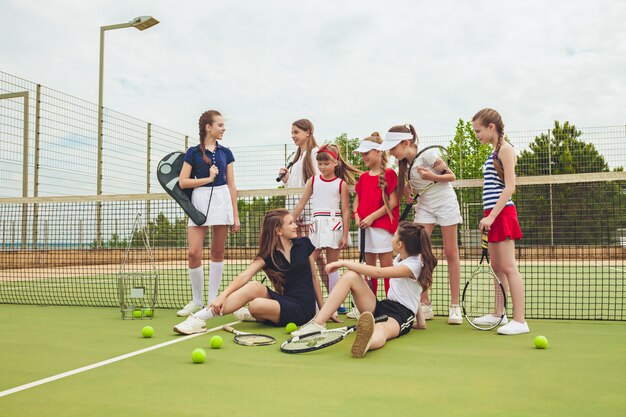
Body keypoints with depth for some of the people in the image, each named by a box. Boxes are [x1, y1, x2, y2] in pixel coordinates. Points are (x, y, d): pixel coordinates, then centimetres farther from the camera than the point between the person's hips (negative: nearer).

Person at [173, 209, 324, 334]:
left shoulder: (304, 244, 1)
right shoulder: (268, 255, 0)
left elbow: (314, 277, 10)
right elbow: (244, 276, -14)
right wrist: (223, 295, -30)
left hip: (303, 310, -2)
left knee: (256, 305, -31)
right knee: (254, 286, -28)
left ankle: (257, 315, 5)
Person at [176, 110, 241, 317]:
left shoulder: (225, 153, 11)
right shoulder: (193, 152, 4)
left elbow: (231, 185, 10)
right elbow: (182, 182, 0)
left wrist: (236, 215, 6)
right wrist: (208, 179, -7)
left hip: (222, 200, 2)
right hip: (199, 201, -2)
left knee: (218, 253, 4)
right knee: (194, 253, -8)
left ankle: (213, 300, 14)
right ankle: (197, 300, 9)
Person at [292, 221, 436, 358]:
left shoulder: (414, 265, -15)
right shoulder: (400, 257, 12)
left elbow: (377, 272, -26)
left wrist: (344, 262, -20)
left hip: (401, 316, -7)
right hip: (383, 306, 7)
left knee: (381, 329, -46)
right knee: (350, 276, -17)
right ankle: (318, 324, -26)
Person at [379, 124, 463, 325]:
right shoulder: (404, 163, -3)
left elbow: (452, 176, -11)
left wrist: (432, 177, -27)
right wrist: (407, 188, -11)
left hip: (445, 202, -5)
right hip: (425, 206, 5)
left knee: (451, 253, 1)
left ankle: (455, 306, 7)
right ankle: (425, 305, -1)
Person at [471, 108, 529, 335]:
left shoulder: (505, 149, -9)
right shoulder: (494, 153, 17)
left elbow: (509, 186, -17)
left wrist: (492, 215, -21)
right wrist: (489, 216, 16)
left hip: (502, 213, -9)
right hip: (494, 214, 9)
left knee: (508, 267, -9)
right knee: (496, 267, 14)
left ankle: (519, 321, -5)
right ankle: (499, 314, 24)